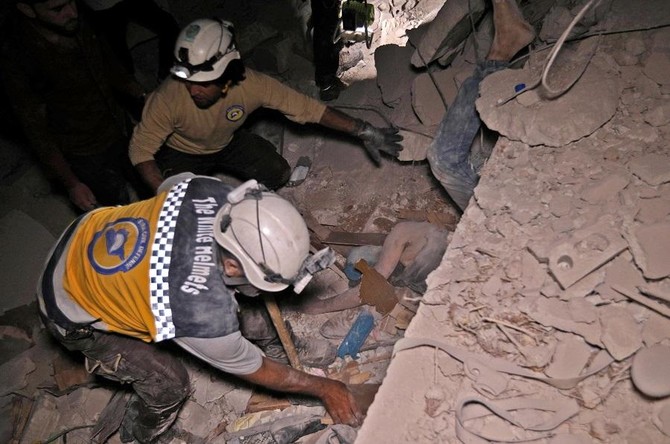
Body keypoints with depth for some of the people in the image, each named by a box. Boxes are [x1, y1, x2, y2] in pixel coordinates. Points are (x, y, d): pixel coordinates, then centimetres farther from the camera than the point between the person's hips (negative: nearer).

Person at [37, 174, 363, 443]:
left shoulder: (212, 193, -28)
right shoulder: (202, 314, -41)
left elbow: (169, 184, -2)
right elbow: (256, 371, -20)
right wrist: (323, 387, -6)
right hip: (73, 313, -6)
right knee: (169, 385, -2)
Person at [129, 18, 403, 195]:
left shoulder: (252, 85, -32)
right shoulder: (168, 99, -37)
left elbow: (307, 107, -27)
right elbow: (141, 150, -26)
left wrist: (363, 131, -27)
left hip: (227, 142, 2)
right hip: (182, 153, -2)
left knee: (278, 173, -15)